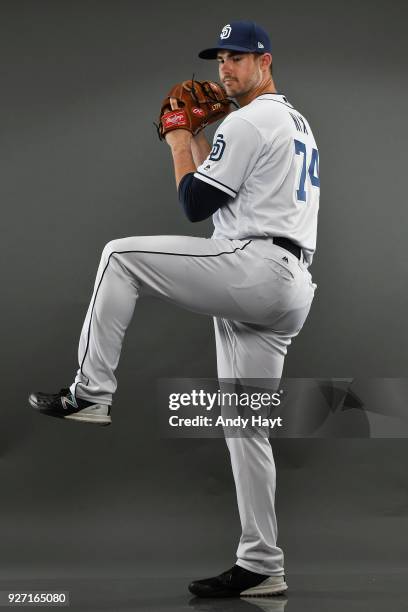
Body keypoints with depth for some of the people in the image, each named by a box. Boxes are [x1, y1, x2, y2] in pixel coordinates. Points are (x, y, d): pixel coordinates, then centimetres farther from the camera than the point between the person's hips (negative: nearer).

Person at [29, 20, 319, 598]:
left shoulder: (248, 121, -5)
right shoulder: (297, 124, 26)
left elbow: (196, 204, -7)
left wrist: (179, 143, 7)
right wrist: (198, 141, 26)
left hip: (254, 267, -10)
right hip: (289, 290, 10)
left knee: (121, 256, -6)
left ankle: (89, 393, -6)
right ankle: (261, 566, 11)